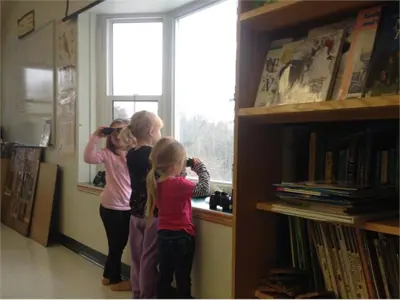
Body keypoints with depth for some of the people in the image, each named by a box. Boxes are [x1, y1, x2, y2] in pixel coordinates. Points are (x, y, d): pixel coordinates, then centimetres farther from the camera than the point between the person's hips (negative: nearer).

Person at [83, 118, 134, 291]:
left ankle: (108, 275, 39)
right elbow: (89, 158, -20)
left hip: (128, 206, 4)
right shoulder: (108, 154, -6)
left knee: (120, 244, 19)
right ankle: (115, 280, 25)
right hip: (111, 206, -4)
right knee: (116, 245, 6)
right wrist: (95, 137, -23)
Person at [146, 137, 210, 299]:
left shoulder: (156, 182, -1)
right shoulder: (178, 183, -23)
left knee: (164, 277, 16)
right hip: (182, 237, -7)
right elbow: (204, 189, -20)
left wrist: (179, 172, 3)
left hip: (163, 236, 7)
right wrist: (200, 167, -9)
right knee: (183, 280, 6)